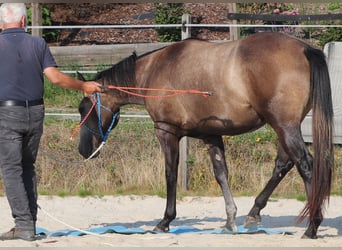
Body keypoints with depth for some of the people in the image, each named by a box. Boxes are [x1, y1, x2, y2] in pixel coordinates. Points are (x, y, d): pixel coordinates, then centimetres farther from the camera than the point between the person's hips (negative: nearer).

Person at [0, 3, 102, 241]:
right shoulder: (38, 43, 3)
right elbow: (55, 77, -3)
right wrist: (84, 86, 9)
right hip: (35, 112, 4)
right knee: (27, 167, 16)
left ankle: (24, 225, -10)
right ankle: (29, 223, 14)